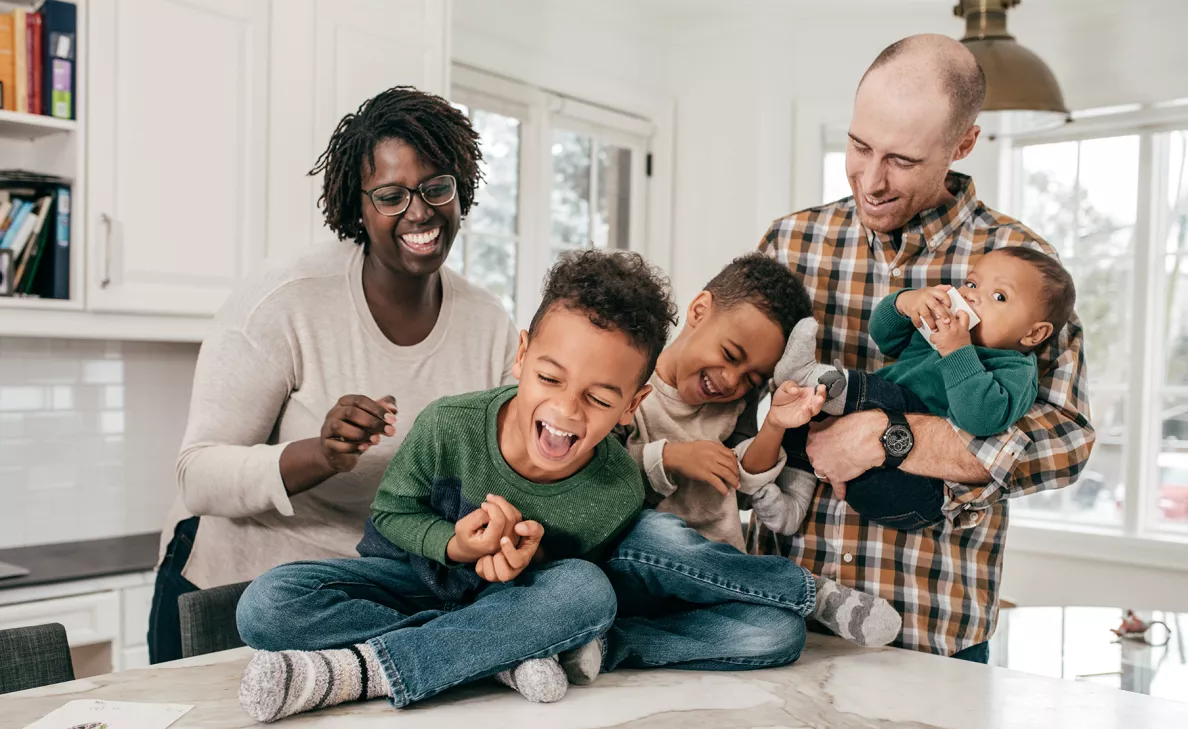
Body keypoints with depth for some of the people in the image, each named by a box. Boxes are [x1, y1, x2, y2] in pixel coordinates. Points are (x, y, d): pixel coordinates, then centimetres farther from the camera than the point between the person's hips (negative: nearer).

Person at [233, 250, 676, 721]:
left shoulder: (618, 493, -22)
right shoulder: (448, 427, -25)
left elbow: (573, 586, -4)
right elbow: (391, 512, -7)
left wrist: (531, 561, -28)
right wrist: (452, 545, -28)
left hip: (502, 595, 0)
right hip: (413, 576, 1)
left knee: (590, 593, -35)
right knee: (264, 606, -24)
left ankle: (354, 672, -32)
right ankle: (504, 654, -24)